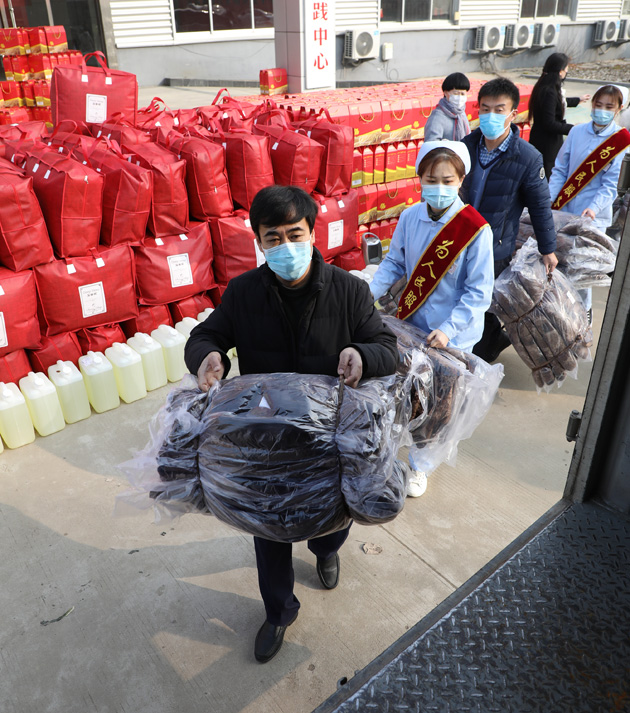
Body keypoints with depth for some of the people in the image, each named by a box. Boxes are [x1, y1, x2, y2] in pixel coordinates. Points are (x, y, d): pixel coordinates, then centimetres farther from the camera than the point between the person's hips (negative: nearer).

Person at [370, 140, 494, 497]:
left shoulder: (476, 229, -19)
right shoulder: (410, 217, -8)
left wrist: (448, 329, -23)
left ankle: (420, 465, 29)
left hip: (454, 334, -4)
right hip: (414, 323, 4)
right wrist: (369, 292, -9)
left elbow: (479, 291, -15)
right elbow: (394, 262, 5)